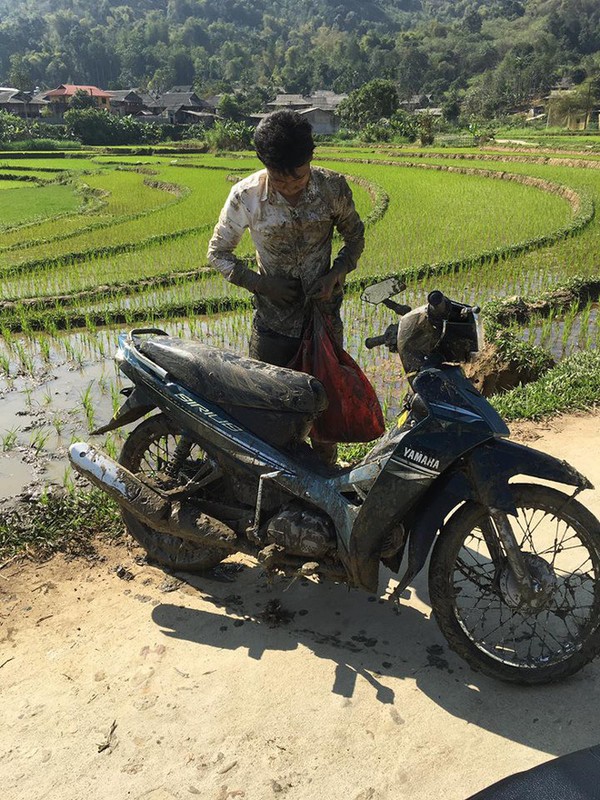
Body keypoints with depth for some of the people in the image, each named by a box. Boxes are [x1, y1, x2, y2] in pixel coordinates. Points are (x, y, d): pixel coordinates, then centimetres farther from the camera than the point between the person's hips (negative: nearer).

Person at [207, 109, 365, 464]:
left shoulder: (333, 186, -12)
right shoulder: (246, 195, -15)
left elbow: (355, 236, 5)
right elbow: (218, 252, -3)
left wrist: (335, 274, -14)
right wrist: (261, 283, -16)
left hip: (325, 315, 2)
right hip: (273, 320, -1)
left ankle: (327, 471, 38)